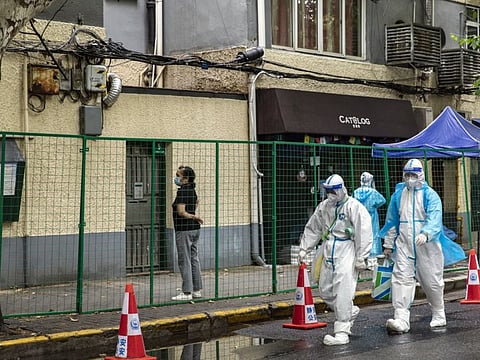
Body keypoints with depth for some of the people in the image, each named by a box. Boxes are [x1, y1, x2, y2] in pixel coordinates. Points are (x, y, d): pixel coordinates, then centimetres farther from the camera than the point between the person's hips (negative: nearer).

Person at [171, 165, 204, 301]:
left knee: (184, 261, -6)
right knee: (194, 259, 12)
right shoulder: (192, 190, 11)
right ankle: (197, 290, 17)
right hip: (195, 228, 9)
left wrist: (194, 217, -11)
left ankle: (187, 292, -6)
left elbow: (181, 212, -23)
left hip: (184, 230, -9)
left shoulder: (182, 191, -16)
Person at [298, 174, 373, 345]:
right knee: (325, 291, 10)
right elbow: (312, 229, 19)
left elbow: (363, 234, -12)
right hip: (329, 253, 7)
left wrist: (361, 258, -13)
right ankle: (350, 312, 34)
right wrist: (304, 249, 15)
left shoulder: (354, 207, -11)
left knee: (343, 293, -11)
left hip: (346, 254, -7)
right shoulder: (324, 206, 11)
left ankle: (342, 332, -5)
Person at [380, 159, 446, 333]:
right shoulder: (398, 195, 10)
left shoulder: (430, 195, -3)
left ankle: (438, 315, 28)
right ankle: (401, 320, -14)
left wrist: (425, 234, -36)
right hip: (404, 245, 3)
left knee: (432, 280, 7)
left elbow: (434, 218, -18)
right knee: (401, 278, -10)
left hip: (427, 245, -3)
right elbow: (392, 221, 17)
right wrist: (388, 244, 16)